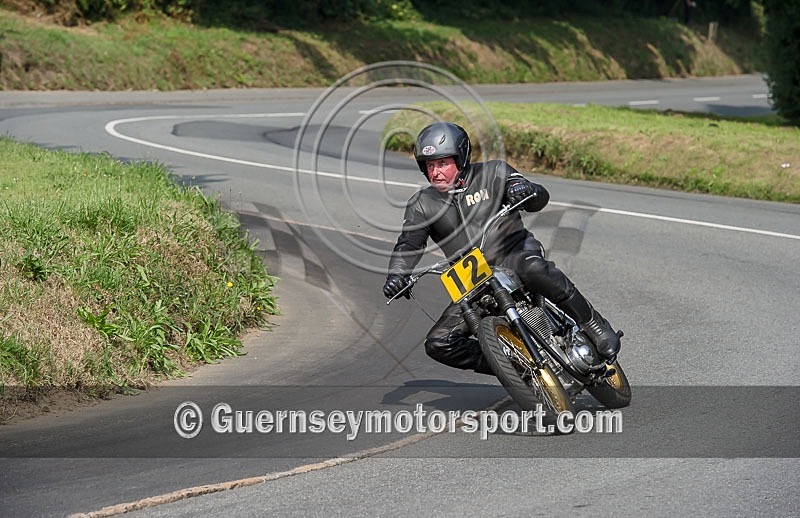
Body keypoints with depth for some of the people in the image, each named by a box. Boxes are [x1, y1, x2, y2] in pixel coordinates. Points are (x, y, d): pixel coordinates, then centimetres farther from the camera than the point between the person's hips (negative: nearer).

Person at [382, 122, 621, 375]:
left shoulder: (491, 173, 1)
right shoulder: (422, 204, 7)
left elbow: (540, 198, -5)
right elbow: (409, 243, -6)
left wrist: (525, 190, -30)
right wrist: (397, 274, -27)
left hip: (515, 252, -4)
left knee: (534, 269, -41)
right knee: (437, 345, -11)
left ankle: (595, 326, -27)